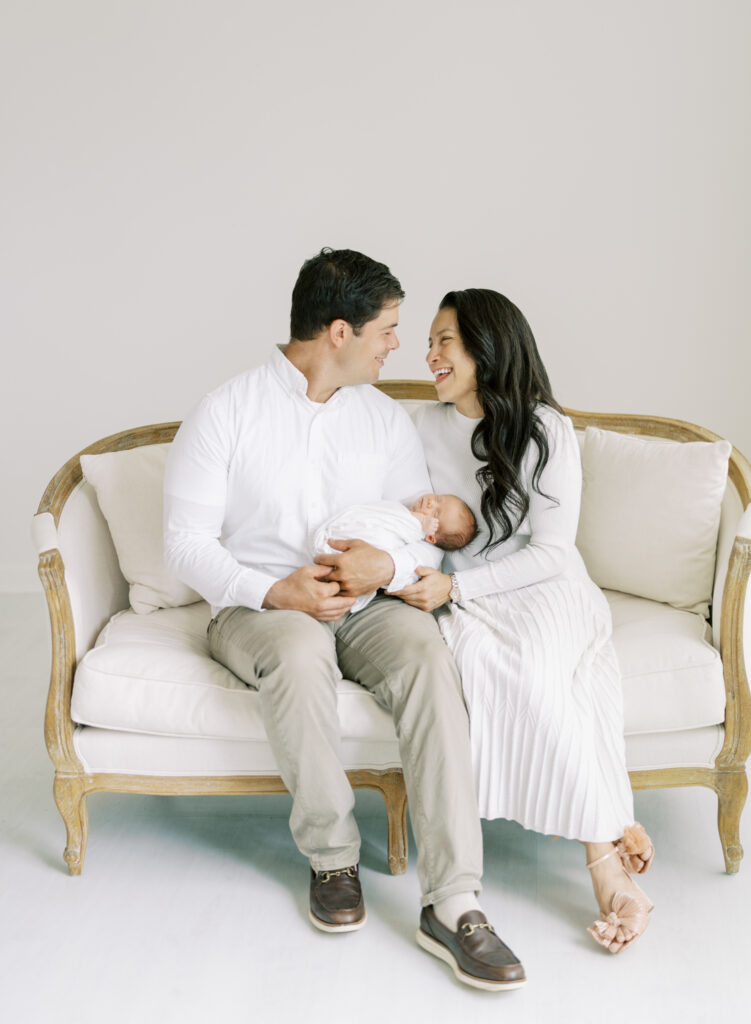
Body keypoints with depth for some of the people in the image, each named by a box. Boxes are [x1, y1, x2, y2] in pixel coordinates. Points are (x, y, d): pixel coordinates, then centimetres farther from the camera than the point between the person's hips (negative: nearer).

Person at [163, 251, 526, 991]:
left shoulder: (387, 420, 8)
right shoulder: (224, 413, -5)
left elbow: (427, 535, 6)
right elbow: (186, 543, -8)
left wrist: (385, 566, -19)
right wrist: (276, 593, -23)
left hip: (363, 606, 3)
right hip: (253, 609, -3)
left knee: (425, 646, -31)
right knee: (300, 647, -39)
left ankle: (451, 903, -34)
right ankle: (332, 858, -17)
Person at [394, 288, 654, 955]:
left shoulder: (547, 429, -2)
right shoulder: (426, 427, 11)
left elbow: (552, 549, -8)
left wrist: (455, 585, -17)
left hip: (545, 591, -2)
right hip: (464, 604, 3)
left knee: (536, 659, -37)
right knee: (479, 653, -34)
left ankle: (603, 856, -30)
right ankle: (612, 835, -30)